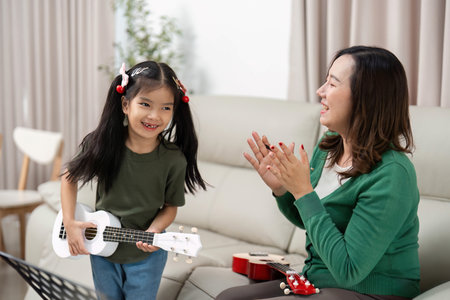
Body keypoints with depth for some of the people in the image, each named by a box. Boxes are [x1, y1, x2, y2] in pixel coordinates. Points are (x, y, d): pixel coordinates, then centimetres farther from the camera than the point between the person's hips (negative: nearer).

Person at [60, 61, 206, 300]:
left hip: (145, 256, -2)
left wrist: (154, 231, -23)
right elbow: (70, 177, -2)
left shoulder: (174, 160, -20)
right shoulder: (104, 144, -18)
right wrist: (70, 223, -9)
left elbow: (170, 206, -5)